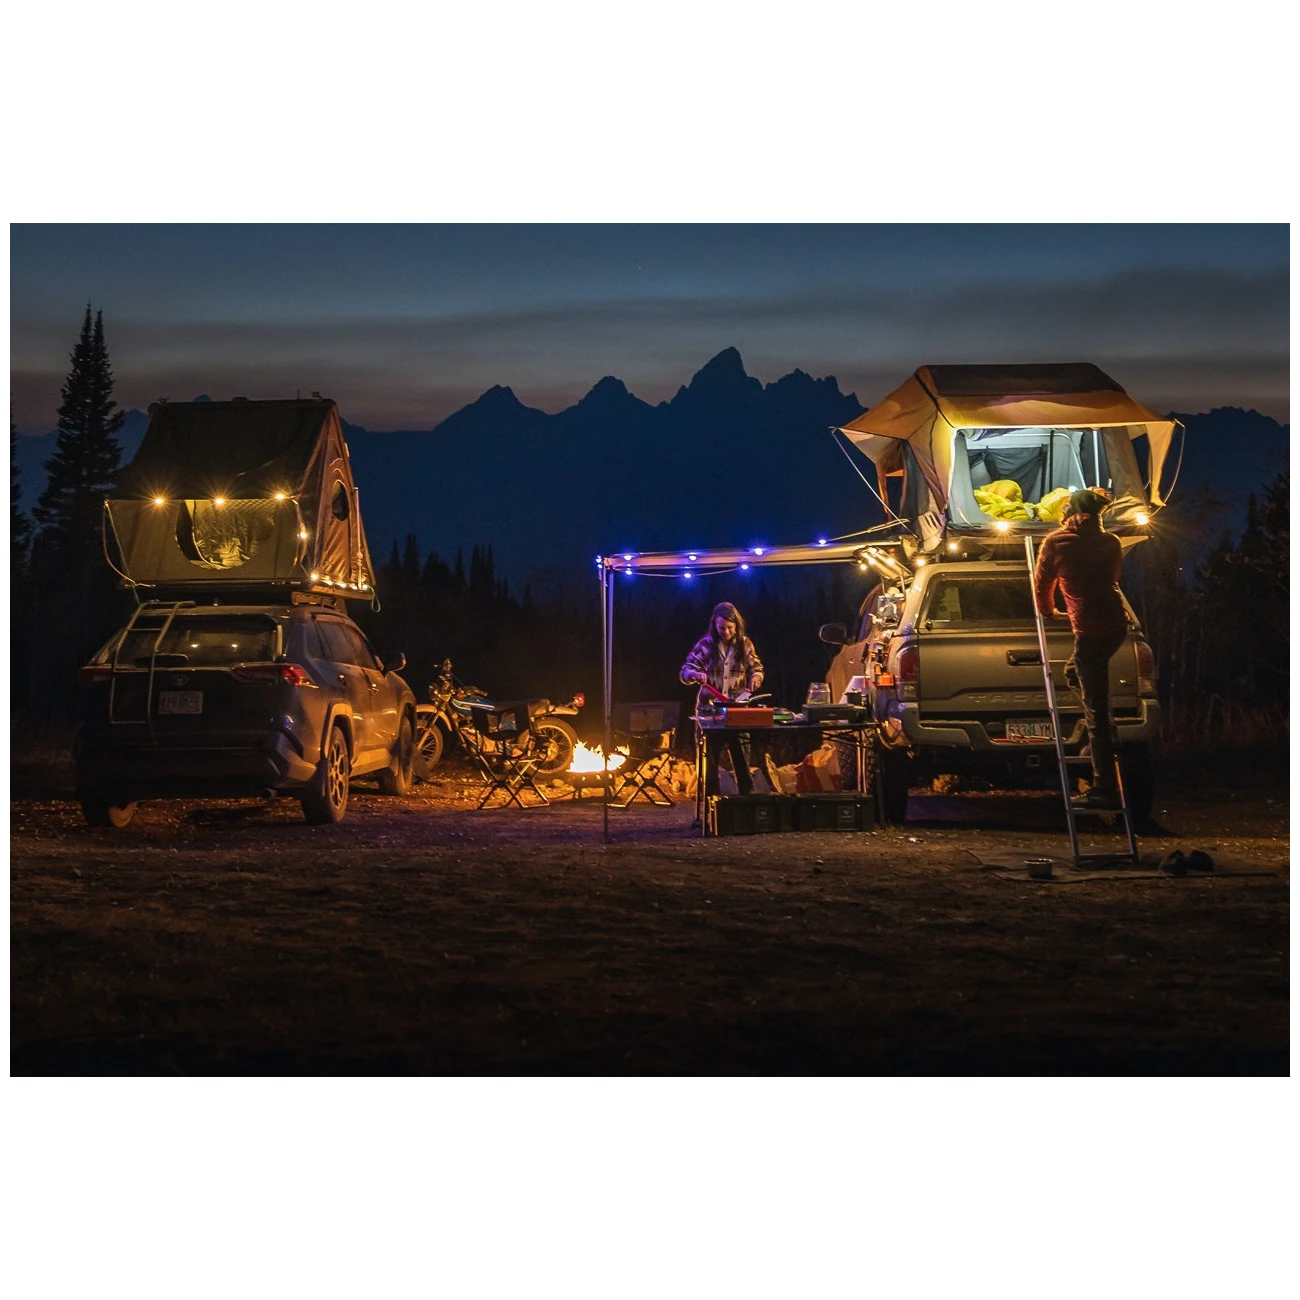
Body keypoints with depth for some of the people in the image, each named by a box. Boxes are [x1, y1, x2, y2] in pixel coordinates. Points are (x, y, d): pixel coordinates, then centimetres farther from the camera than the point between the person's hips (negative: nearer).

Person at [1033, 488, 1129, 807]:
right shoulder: (1110, 542, 12)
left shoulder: (1056, 542, 0)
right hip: (1116, 622, 6)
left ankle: (1105, 790, -8)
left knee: (1096, 711, -6)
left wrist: (1048, 611, 31)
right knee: (1074, 672, 28)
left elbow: (1042, 583, 10)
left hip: (1090, 629, -6)